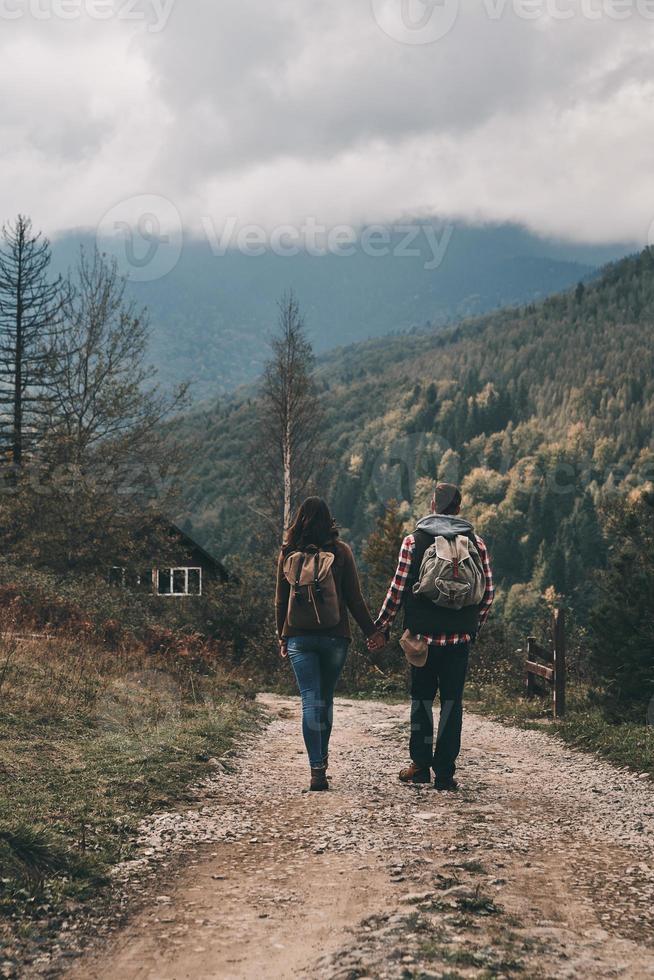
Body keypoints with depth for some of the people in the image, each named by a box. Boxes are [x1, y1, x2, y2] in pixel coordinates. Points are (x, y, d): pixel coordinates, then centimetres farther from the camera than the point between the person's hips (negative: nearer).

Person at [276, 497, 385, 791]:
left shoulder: (288, 554, 1)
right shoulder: (340, 551, -2)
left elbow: (281, 600, 6)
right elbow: (354, 598, -2)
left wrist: (282, 636, 16)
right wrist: (371, 631, 5)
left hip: (299, 637, 0)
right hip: (334, 635, 0)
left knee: (311, 701, -2)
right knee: (326, 700, 15)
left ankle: (317, 769, -11)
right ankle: (322, 759, 26)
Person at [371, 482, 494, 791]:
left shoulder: (413, 540, -3)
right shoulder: (476, 543, 3)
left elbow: (398, 589, -5)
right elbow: (487, 593, 3)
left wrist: (381, 626, 5)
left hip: (423, 635, -1)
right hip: (460, 637, 1)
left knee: (421, 697, 12)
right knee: (452, 701, 6)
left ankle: (420, 765, 13)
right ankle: (445, 772, 5)